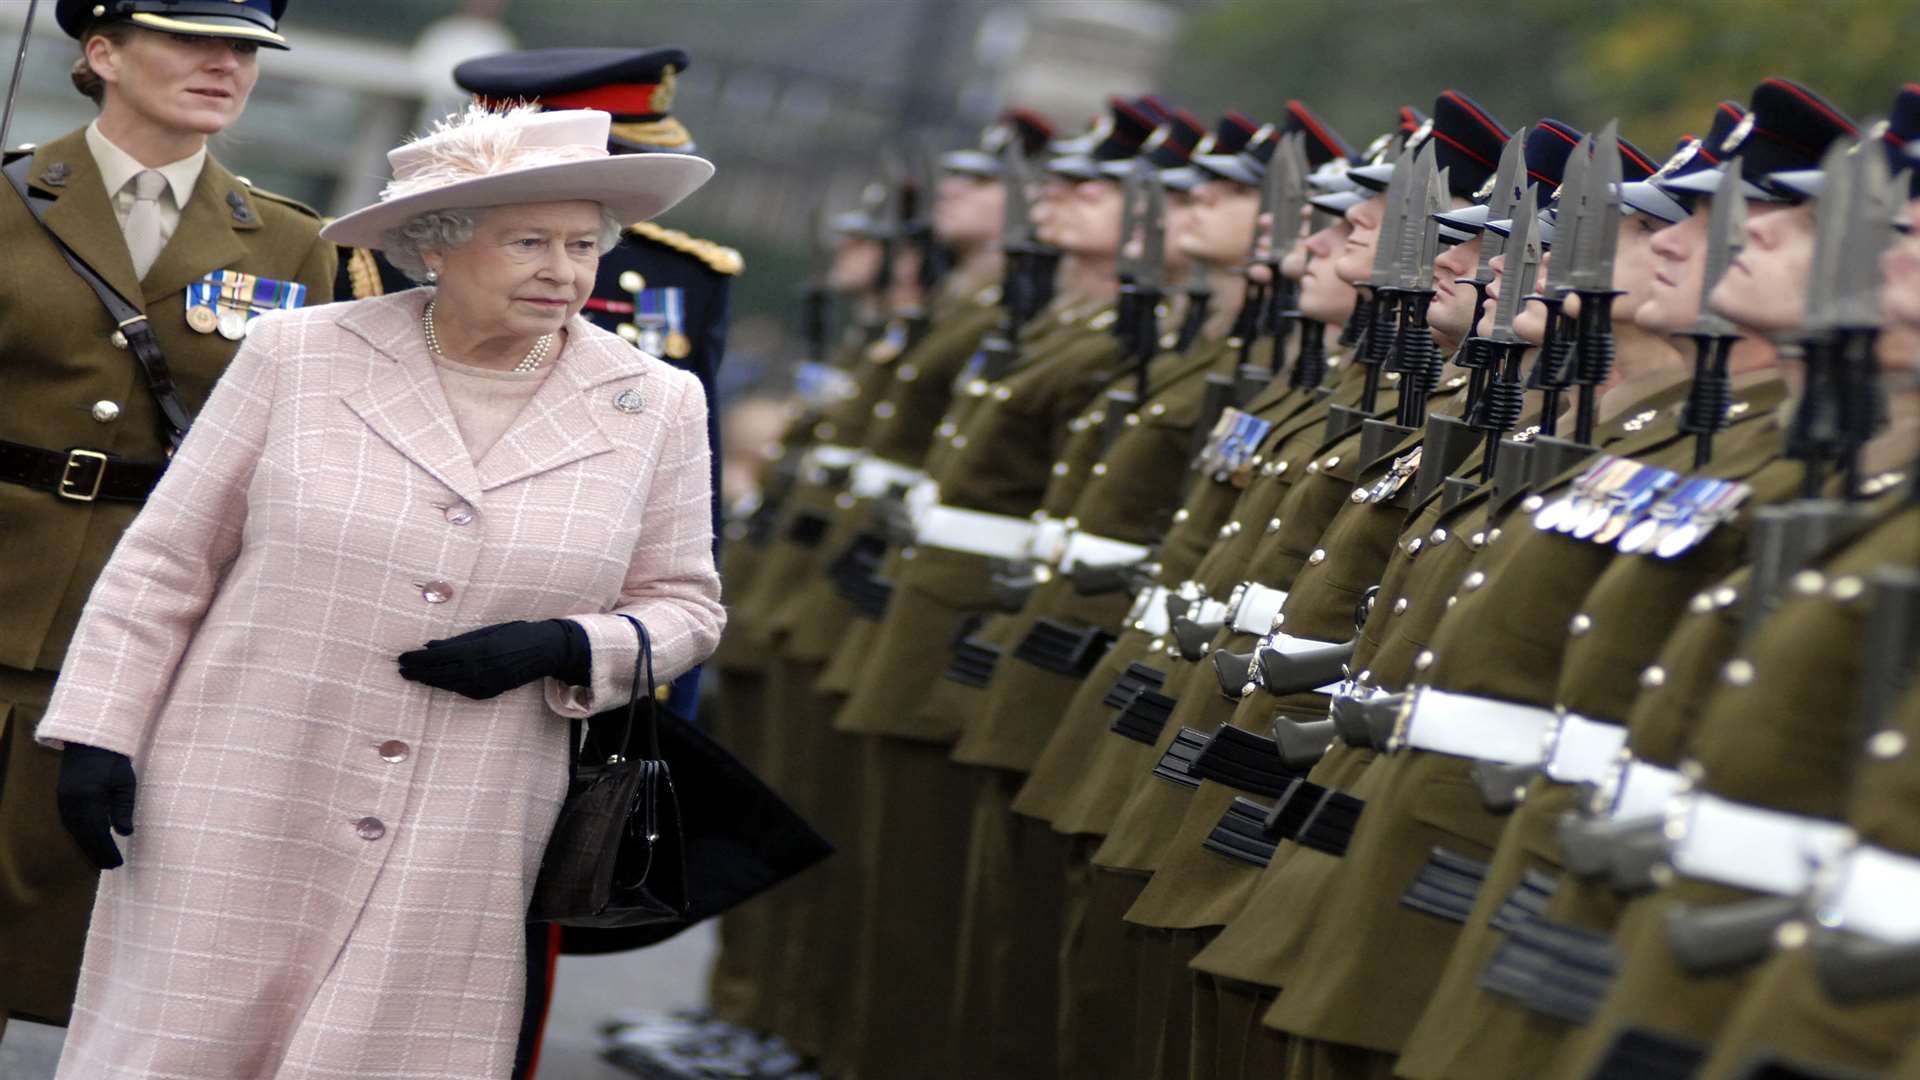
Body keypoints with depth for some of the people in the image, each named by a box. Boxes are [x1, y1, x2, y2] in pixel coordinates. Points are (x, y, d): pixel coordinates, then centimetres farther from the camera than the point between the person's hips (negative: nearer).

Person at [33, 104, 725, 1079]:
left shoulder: (655, 405, 3)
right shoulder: (299, 356, 0)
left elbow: (685, 606, 10)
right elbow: (166, 560, 4)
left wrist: (564, 650, -9)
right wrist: (99, 733, -2)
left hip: (458, 866, 1)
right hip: (243, 817, -1)